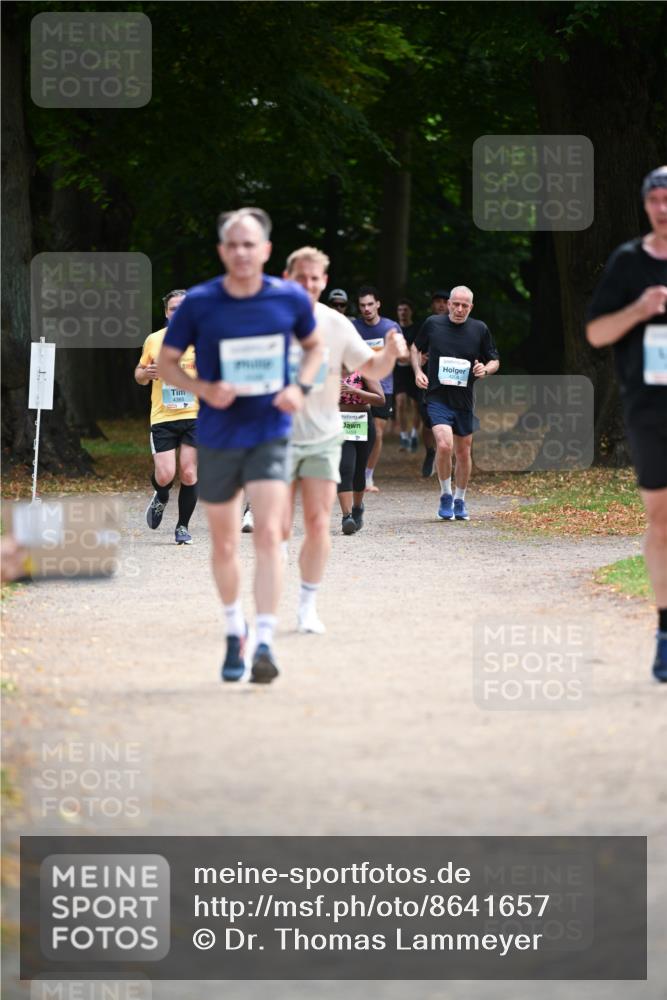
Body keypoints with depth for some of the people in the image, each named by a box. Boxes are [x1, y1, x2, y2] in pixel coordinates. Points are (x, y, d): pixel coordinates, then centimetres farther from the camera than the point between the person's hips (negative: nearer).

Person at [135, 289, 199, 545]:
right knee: (164, 476, -9)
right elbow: (139, 375, 17)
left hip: (194, 416, -1)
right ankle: (161, 499, 27)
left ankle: (183, 527, 12)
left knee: (189, 474, -5)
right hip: (162, 418, 1)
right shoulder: (154, 341, 6)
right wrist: (146, 373, -6)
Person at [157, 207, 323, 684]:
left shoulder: (291, 299, -5)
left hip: (269, 434, -1)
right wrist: (204, 389, -17)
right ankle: (235, 629, 35)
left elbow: (314, 346, 14)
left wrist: (301, 387, -6)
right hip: (217, 438, 1)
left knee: (268, 534, -17)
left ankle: (265, 643, -18)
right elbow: (165, 363, 1)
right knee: (224, 545, 11)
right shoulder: (198, 303, -8)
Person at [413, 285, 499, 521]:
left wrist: (485, 370, -11)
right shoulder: (432, 324, 0)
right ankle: (445, 496, -3)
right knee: (444, 445, -21)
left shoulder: (480, 329, 2)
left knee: (463, 452, 11)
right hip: (437, 397, -3)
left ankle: (460, 501, 30)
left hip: (464, 401, 3)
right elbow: (416, 349, 17)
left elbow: (494, 361, 11)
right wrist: (417, 371, 1)